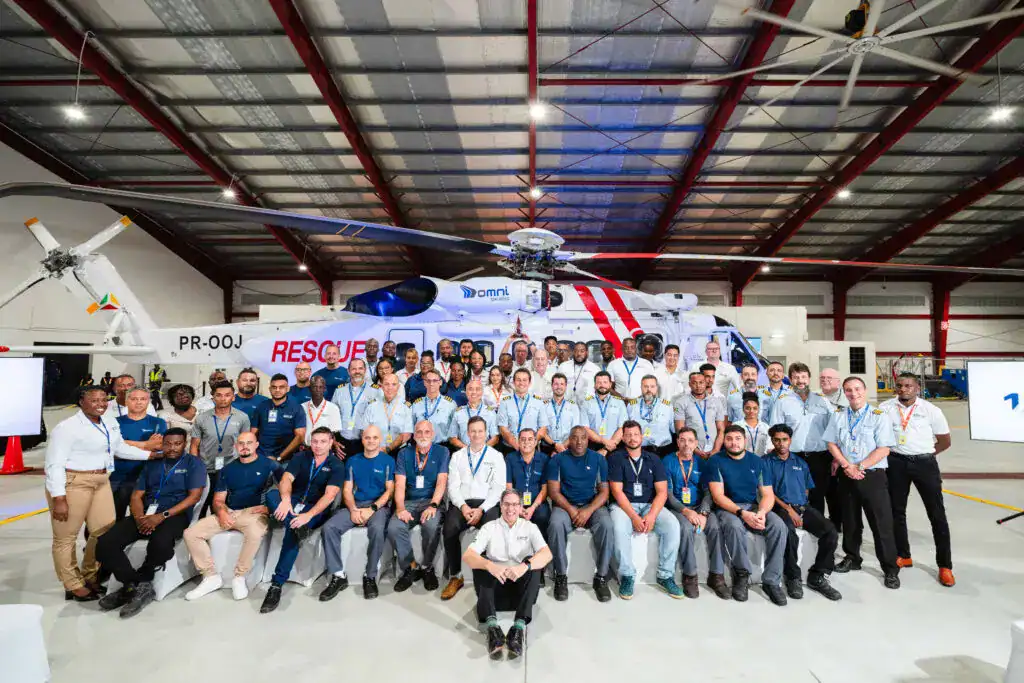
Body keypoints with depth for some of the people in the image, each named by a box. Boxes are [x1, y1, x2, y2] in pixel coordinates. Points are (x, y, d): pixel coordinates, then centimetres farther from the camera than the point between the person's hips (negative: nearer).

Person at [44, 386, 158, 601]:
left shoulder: (110, 425, 9)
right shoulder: (66, 427, -14)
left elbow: (121, 448, 24)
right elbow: (54, 464, -16)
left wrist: (152, 455, 22)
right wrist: (59, 499, -20)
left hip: (101, 482, 8)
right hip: (72, 483, -7)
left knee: (106, 532, 12)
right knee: (66, 537, 6)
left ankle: (90, 578, 32)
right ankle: (74, 586, 20)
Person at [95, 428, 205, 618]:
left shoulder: (193, 463, 5)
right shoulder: (152, 464, 20)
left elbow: (194, 496, -6)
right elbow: (136, 496, 14)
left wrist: (163, 516, -16)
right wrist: (139, 517, -8)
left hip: (175, 515, -5)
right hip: (146, 515, 5)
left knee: (160, 544, -36)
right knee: (105, 544, -19)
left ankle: (134, 585, -6)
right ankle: (141, 586, -10)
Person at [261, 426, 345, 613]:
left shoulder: (336, 465, -6)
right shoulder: (301, 457, 5)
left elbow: (330, 495, -18)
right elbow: (286, 480, -10)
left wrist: (308, 515, -32)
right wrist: (286, 499, -32)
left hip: (317, 510, -3)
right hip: (294, 503, 4)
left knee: (293, 532, -32)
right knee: (271, 494, -26)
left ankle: (277, 583, -25)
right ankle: (297, 525, -44)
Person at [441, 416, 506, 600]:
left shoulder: (496, 456, 10)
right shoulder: (457, 456, 16)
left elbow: (498, 487, 0)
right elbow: (453, 486, 7)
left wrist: (481, 509, -14)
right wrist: (463, 506, -12)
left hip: (487, 504, -2)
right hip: (461, 503, 2)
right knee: (449, 530, -29)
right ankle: (455, 577, -9)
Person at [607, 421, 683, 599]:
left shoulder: (653, 459, 7)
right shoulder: (616, 458, -1)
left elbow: (662, 491, 0)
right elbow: (617, 491, -9)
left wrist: (652, 515, -18)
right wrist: (634, 517, -21)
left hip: (650, 505, 3)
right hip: (623, 505, -3)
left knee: (672, 525, -25)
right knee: (619, 528, -35)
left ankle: (665, 576, -9)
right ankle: (626, 576, -15)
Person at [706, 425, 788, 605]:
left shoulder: (757, 461, 6)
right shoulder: (716, 461, -5)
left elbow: (768, 494, 2)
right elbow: (718, 496, -12)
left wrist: (762, 512, -20)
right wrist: (742, 513, -25)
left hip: (754, 507, 4)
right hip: (727, 508, -3)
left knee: (778, 526, -24)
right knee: (734, 526, -36)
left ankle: (772, 581, -12)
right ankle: (742, 574, -11)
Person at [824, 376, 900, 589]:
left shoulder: (879, 416, -5)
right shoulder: (838, 415, 7)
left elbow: (884, 449, -10)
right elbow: (832, 444, 6)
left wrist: (859, 467, -15)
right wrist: (847, 466, -8)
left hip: (873, 476, -4)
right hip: (846, 476, 4)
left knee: (882, 523, -1)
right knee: (850, 521, 15)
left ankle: (891, 569, 12)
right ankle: (852, 558, 31)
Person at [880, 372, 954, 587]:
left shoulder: (931, 410, -2)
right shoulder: (885, 408, -1)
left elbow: (945, 441, 6)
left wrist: (923, 454, 3)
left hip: (925, 463, -1)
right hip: (896, 463, 1)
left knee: (937, 514, 2)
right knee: (896, 511, 11)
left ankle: (945, 565, 14)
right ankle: (903, 555, 28)